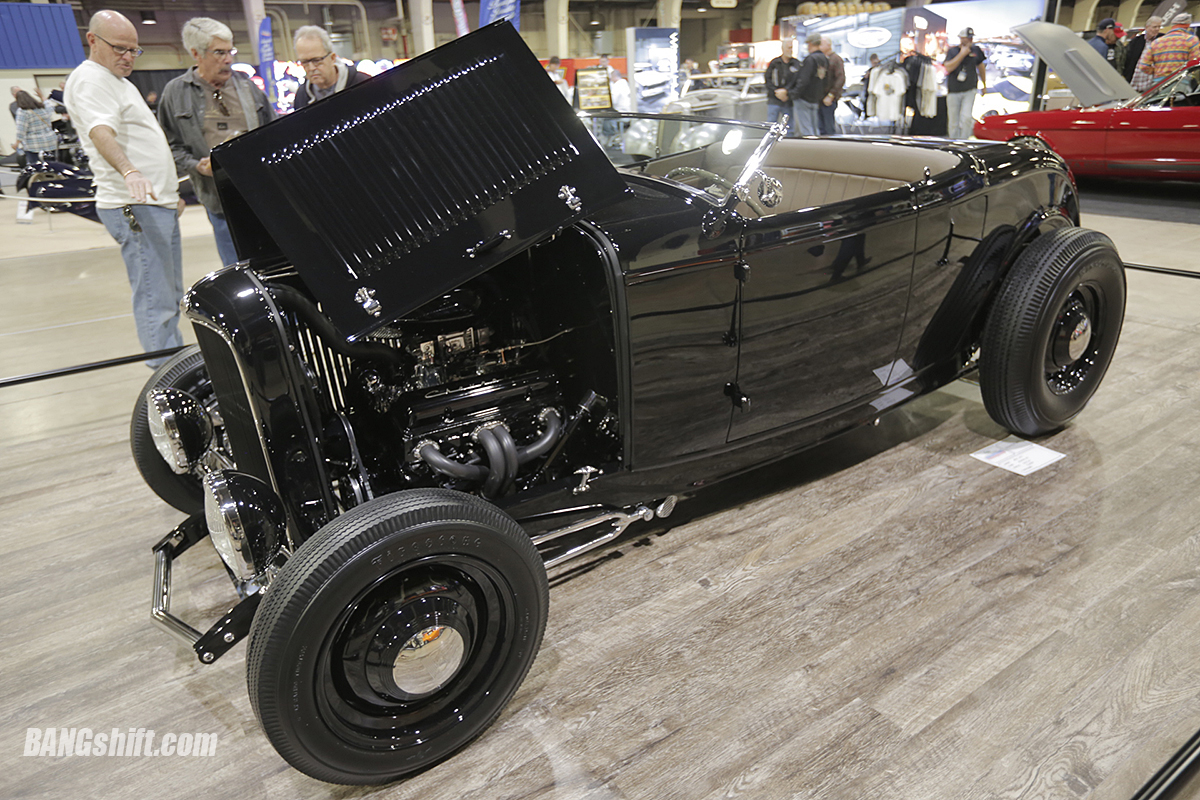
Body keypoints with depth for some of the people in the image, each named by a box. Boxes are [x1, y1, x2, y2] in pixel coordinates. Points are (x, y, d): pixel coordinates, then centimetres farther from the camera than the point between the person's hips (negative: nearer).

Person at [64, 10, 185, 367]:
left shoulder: (120, 81, 23)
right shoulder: (89, 78, -9)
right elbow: (101, 131, -28)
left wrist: (171, 192, 32)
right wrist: (129, 171, -46)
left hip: (158, 204, 11)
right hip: (135, 206, -11)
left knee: (171, 298, 15)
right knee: (156, 304, -13)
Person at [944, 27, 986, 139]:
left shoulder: (975, 50, 6)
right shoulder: (952, 51, -1)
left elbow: (981, 67, 20)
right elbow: (948, 67, -18)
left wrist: (984, 85, 25)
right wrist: (962, 54, -18)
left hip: (970, 91, 1)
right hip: (953, 91, -1)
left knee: (966, 118, -16)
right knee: (954, 122, 4)